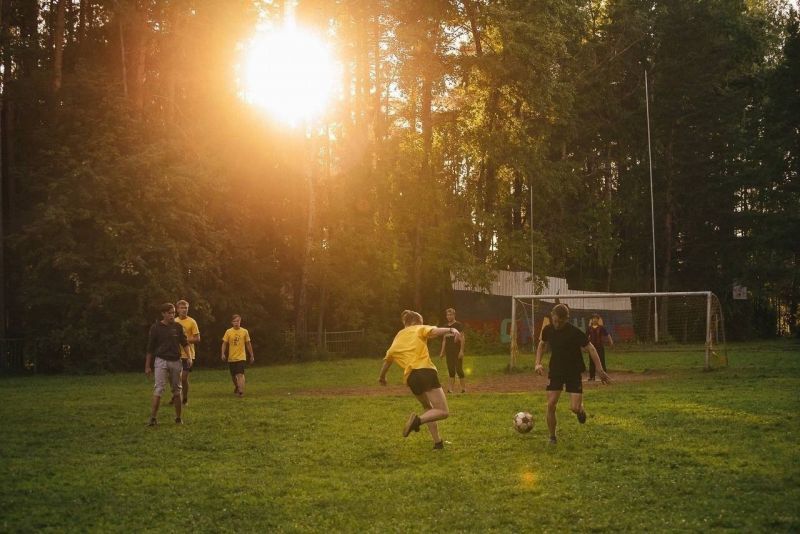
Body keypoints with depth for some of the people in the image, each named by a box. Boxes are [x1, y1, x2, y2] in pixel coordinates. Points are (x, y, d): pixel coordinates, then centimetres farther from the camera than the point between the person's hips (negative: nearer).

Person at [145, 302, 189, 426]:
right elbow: (150, 348, 0)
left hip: (176, 361, 3)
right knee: (158, 389, -13)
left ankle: (178, 417, 18)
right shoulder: (156, 327, -3)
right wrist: (147, 366, -1)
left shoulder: (178, 327, 4)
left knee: (177, 389, 9)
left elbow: (184, 343, 8)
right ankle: (153, 417, -16)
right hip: (161, 361, -3)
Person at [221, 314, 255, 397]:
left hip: (241, 357, -3)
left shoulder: (244, 331, -1)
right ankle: (236, 387, 41)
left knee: (240, 374, -18)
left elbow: (248, 344, 7)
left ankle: (241, 391, -23)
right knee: (233, 375, 15)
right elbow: (224, 343, 3)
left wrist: (252, 355, 10)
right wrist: (223, 354, -10)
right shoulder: (228, 332, 0)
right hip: (231, 358, 3)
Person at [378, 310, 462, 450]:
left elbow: (387, 360, 38)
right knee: (443, 412, -9)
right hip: (425, 371, -6)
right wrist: (451, 330, -26)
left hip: (410, 377, 6)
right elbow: (434, 331, -9)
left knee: (428, 408, 27)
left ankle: (437, 442, 17)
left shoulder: (396, 340, 27)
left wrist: (382, 377, 56)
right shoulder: (419, 329, 14)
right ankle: (418, 420, -33)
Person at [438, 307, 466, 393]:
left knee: (459, 369, -6)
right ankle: (451, 387, 4)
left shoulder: (458, 325, -4)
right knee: (451, 369, 4)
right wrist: (442, 351, 13)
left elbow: (462, 338, -9)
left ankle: (463, 387, 2)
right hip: (449, 351, 6)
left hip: (457, 351, -6)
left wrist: (461, 350, -16)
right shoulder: (446, 326, 13)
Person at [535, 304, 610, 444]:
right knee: (550, 405, -8)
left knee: (574, 408, -11)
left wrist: (600, 370, -15)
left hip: (574, 372, -3)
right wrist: (538, 363, 2)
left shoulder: (575, 332, -18)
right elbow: (542, 344, 15)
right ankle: (552, 437, 9)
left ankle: (580, 409, 29)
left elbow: (590, 348, -12)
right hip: (555, 371, 3)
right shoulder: (548, 330, -5)